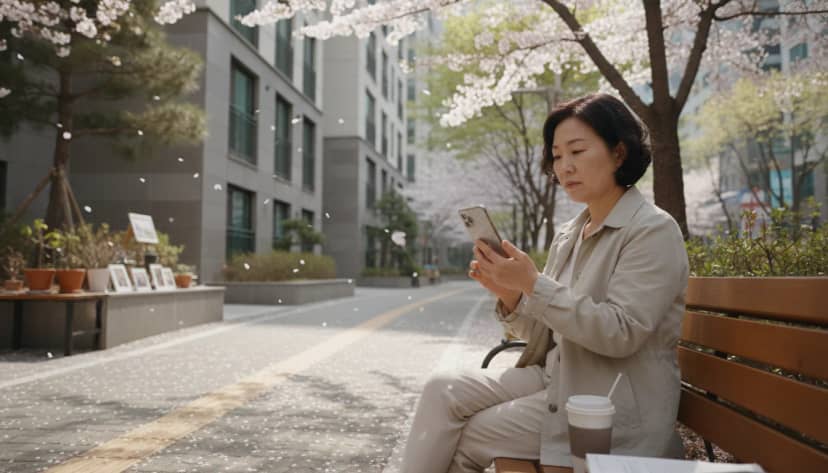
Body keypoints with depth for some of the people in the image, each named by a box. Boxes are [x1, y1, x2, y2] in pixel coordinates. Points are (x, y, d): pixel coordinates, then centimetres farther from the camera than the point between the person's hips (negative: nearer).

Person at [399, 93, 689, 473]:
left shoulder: (654, 230, -12)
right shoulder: (568, 235, 10)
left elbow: (620, 334, -22)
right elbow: (545, 335, 10)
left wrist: (534, 284, -25)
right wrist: (510, 295, -9)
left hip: (614, 404, -7)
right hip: (556, 377, 7)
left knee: (469, 438, -11)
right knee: (443, 391, -10)